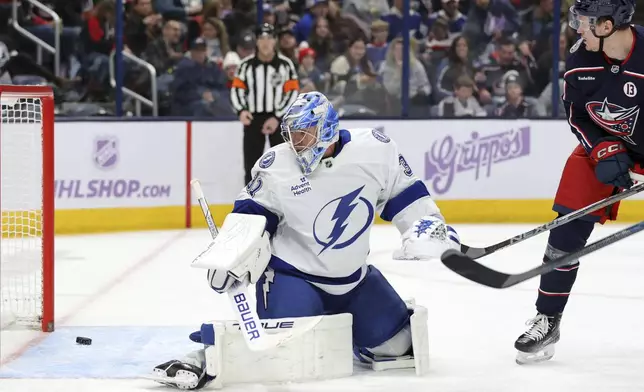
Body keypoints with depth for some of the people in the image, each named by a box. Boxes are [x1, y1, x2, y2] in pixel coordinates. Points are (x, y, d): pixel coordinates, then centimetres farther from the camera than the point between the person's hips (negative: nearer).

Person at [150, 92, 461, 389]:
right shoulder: (276, 166, -16)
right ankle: (205, 357, -11)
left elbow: (403, 194, 1)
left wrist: (428, 225, -7)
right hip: (292, 275, -4)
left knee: (397, 344, 9)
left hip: (354, 275, 4)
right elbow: (249, 216, -7)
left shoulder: (374, 149, -13)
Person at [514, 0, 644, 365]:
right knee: (569, 228, -5)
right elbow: (578, 115, -3)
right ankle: (547, 320, 4)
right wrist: (604, 153, -17)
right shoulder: (581, 58, -15)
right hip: (604, 142, 4)